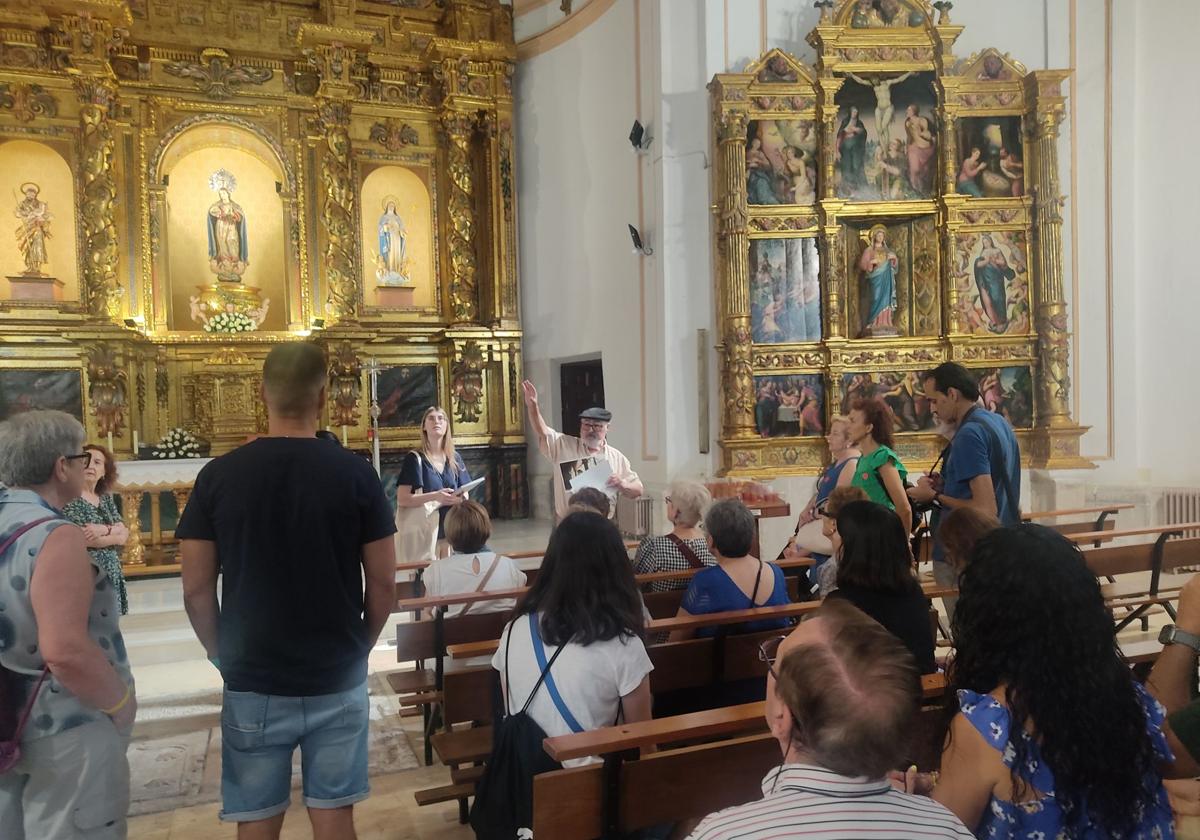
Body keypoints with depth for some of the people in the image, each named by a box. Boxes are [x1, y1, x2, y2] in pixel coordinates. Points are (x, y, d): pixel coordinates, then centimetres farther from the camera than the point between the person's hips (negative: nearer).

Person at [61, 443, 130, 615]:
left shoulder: (106, 498, 13)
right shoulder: (70, 498, -6)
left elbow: (124, 533, 3)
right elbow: (84, 539, -16)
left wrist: (104, 529, -15)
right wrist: (115, 534, -4)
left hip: (111, 573, 6)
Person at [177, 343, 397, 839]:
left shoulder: (218, 476, -7)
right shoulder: (355, 474, -9)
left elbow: (196, 588, -3)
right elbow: (383, 582, -5)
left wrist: (222, 654, 12)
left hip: (253, 682, 0)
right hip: (338, 678, 0)